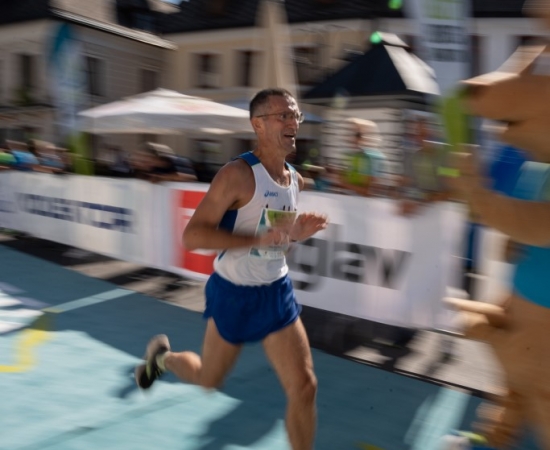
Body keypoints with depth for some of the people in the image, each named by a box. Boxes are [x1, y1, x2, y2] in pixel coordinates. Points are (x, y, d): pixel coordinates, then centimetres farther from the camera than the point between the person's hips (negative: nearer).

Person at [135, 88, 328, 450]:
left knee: (304, 387, 1)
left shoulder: (295, 180, 2)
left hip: (277, 291, 5)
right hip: (234, 293, -5)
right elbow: (192, 235, -25)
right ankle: (162, 356, 49)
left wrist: (298, 234, -5)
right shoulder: (238, 174, -21)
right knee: (209, 380, 18)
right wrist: (259, 239, -33)